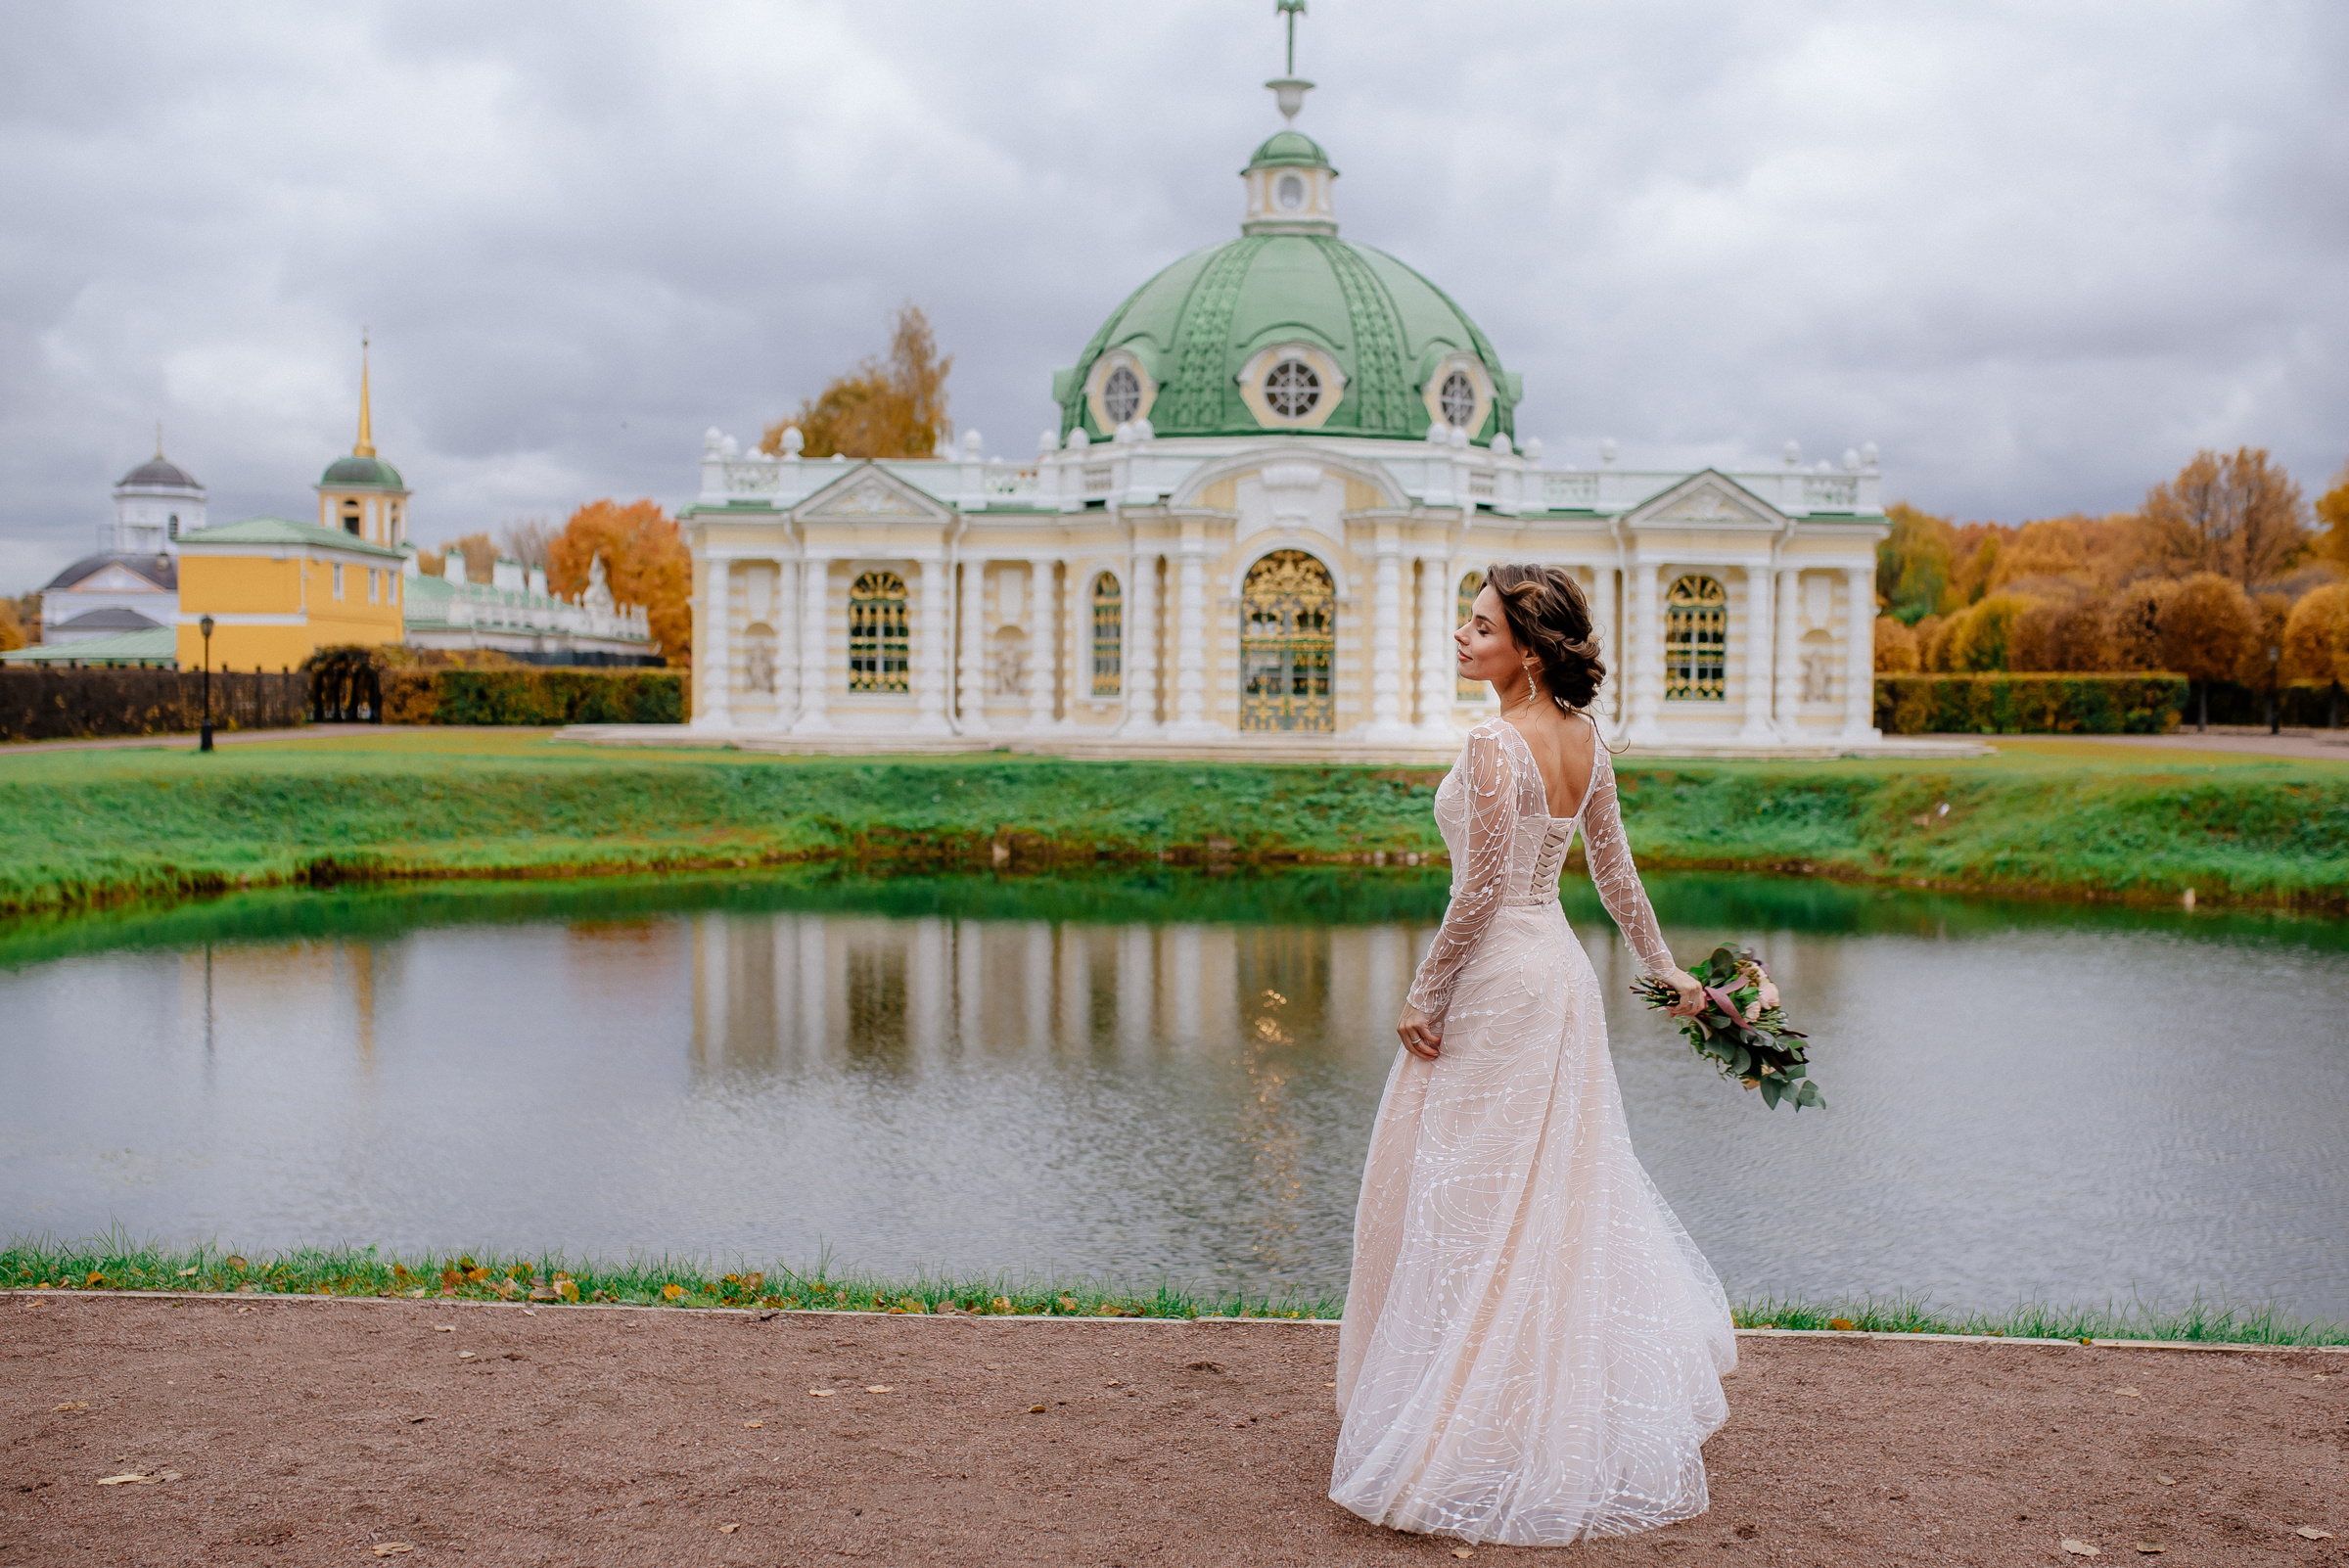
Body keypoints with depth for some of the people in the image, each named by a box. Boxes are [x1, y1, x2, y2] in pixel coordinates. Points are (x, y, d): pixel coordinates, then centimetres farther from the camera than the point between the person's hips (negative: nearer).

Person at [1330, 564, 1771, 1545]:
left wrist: (1425, 998, -11)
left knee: (1473, 1203, 1)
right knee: (1566, 1186, 20)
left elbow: (1479, 893, -20)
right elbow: (1615, 872, 14)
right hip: (1561, 974, 9)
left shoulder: (1495, 744, -19)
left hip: (1496, 982, -9)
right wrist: (1664, 967, 25)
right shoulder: (1585, 739, 6)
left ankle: (1484, 1430, 8)